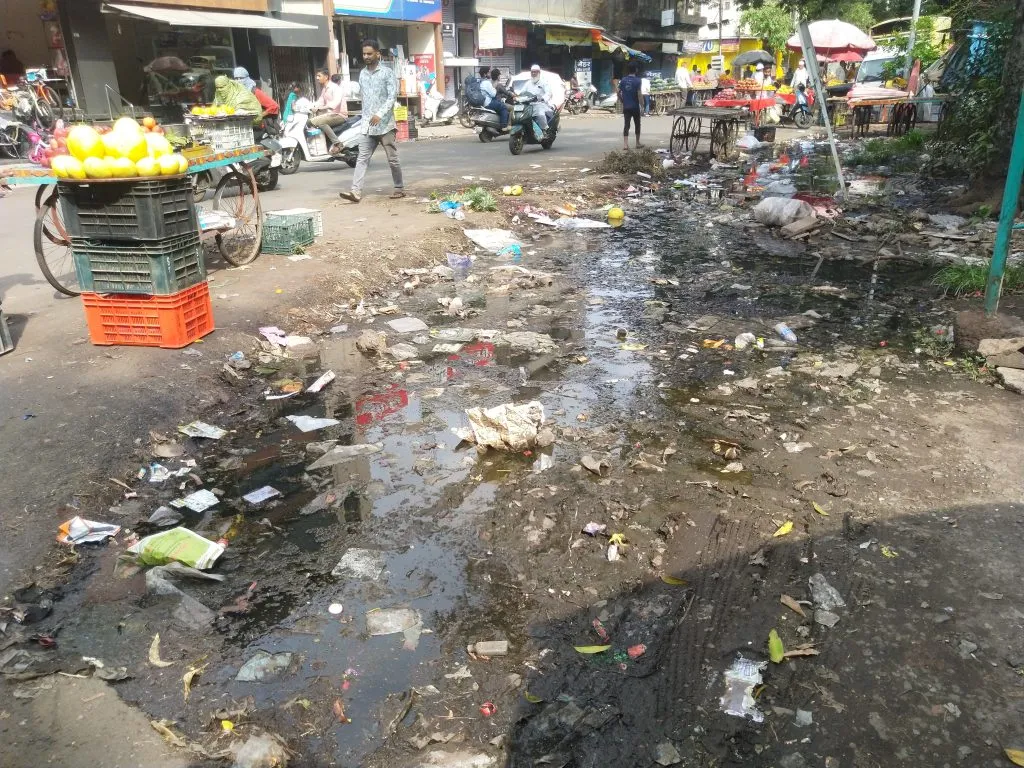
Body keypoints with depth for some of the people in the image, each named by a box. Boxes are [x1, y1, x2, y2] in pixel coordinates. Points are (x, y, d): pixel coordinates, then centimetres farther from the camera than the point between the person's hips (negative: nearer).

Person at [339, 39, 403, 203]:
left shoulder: (387, 73, -4)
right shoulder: (362, 74, 14)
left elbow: (392, 96, -13)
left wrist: (380, 114, -23)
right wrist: (365, 116, 18)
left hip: (384, 124, -5)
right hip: (367, 125, 5)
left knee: (392, 159, 3)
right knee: (362, 158, -4)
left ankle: (399, 188, 18)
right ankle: (356, 191, -11)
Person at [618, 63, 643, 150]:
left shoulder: (623, 80, 3)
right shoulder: (637, 80, -9)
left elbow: (618, 92, 3)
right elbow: (639, 94, -14)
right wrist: (641, 104, -7)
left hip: (626, 107, 3)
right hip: (635, 107, -3)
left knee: (626, 124, 2)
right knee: (637, 124, 12)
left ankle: (625, 144, -10)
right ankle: (637, 143, 20)